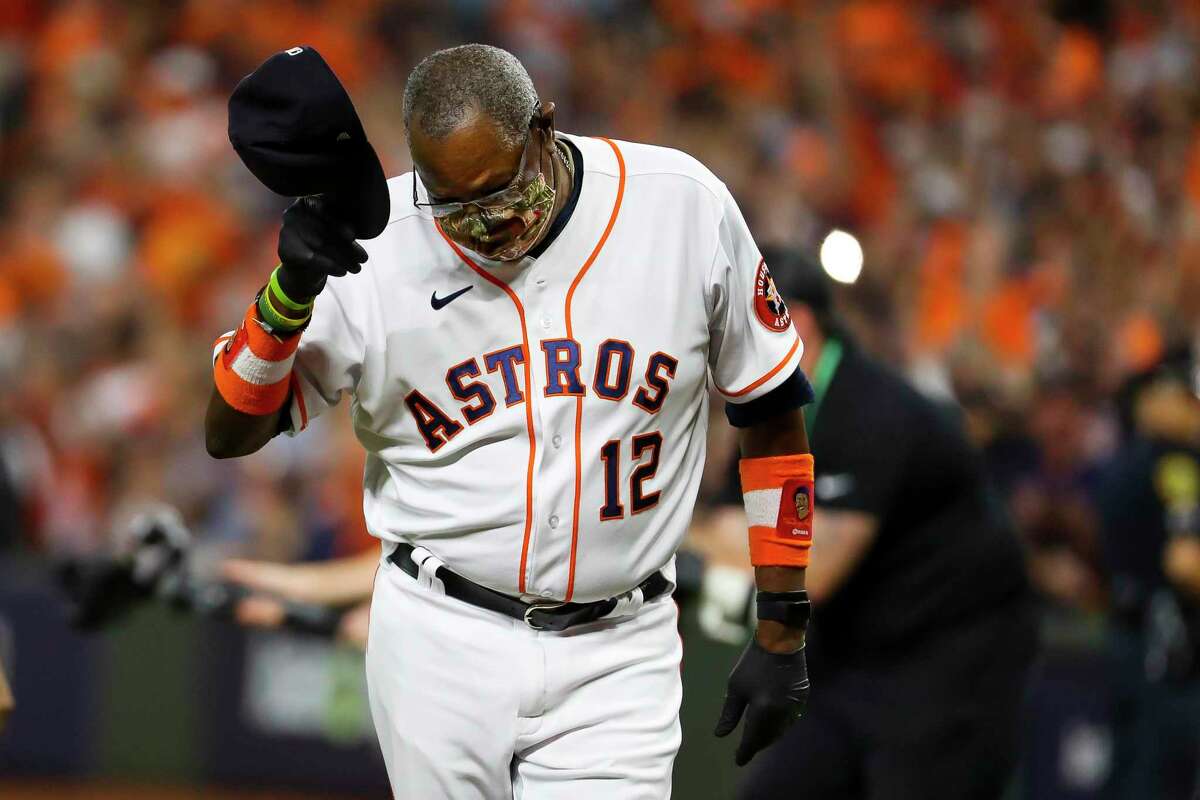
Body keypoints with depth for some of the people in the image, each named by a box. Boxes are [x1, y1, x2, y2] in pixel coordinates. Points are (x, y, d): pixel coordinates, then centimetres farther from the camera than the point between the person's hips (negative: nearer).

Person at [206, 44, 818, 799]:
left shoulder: (683, 205, -7)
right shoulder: (373, 247, -8)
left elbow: (771, 411, 4)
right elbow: (229, 434, -5)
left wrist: (782, 633, 4)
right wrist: (289, 291, -23)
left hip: (615, 657, 0)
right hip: (443, 645, 0)